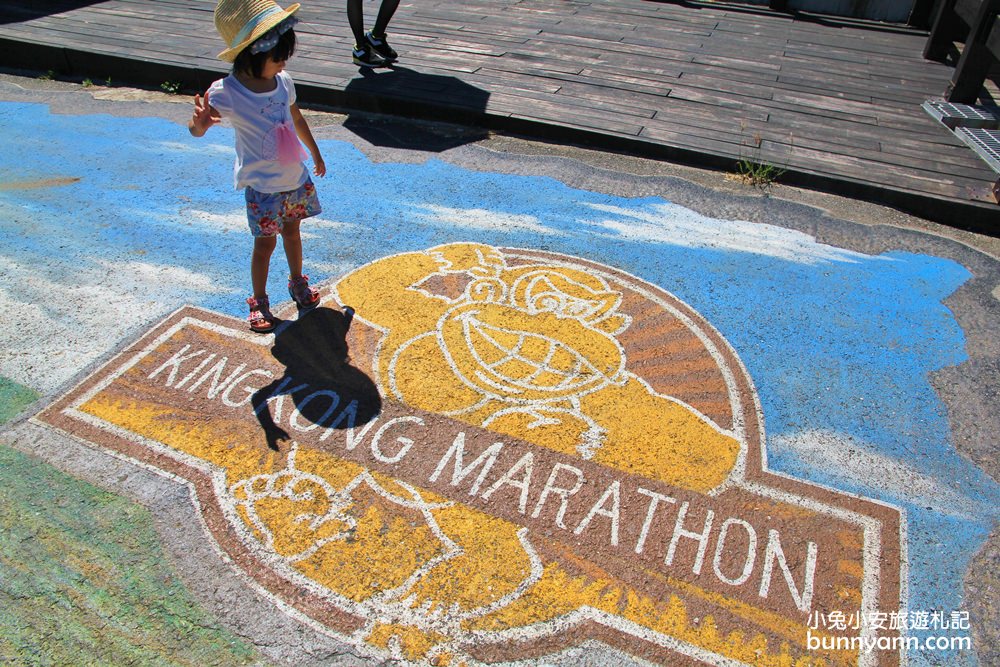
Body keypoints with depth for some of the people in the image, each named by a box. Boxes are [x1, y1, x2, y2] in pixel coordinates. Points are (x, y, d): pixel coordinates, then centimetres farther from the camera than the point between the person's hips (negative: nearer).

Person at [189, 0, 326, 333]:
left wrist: (315, 153, 25)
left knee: (292, 231, 21)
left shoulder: (283, 81, -5)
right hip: (262, 185, -5)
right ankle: (259, 300, 23)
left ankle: (297, 281, 42)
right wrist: (200, 122, -58)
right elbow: (198, 128, -33)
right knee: (265, 243, 4)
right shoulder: (226, 93, -22)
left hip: (296, 178, 5)